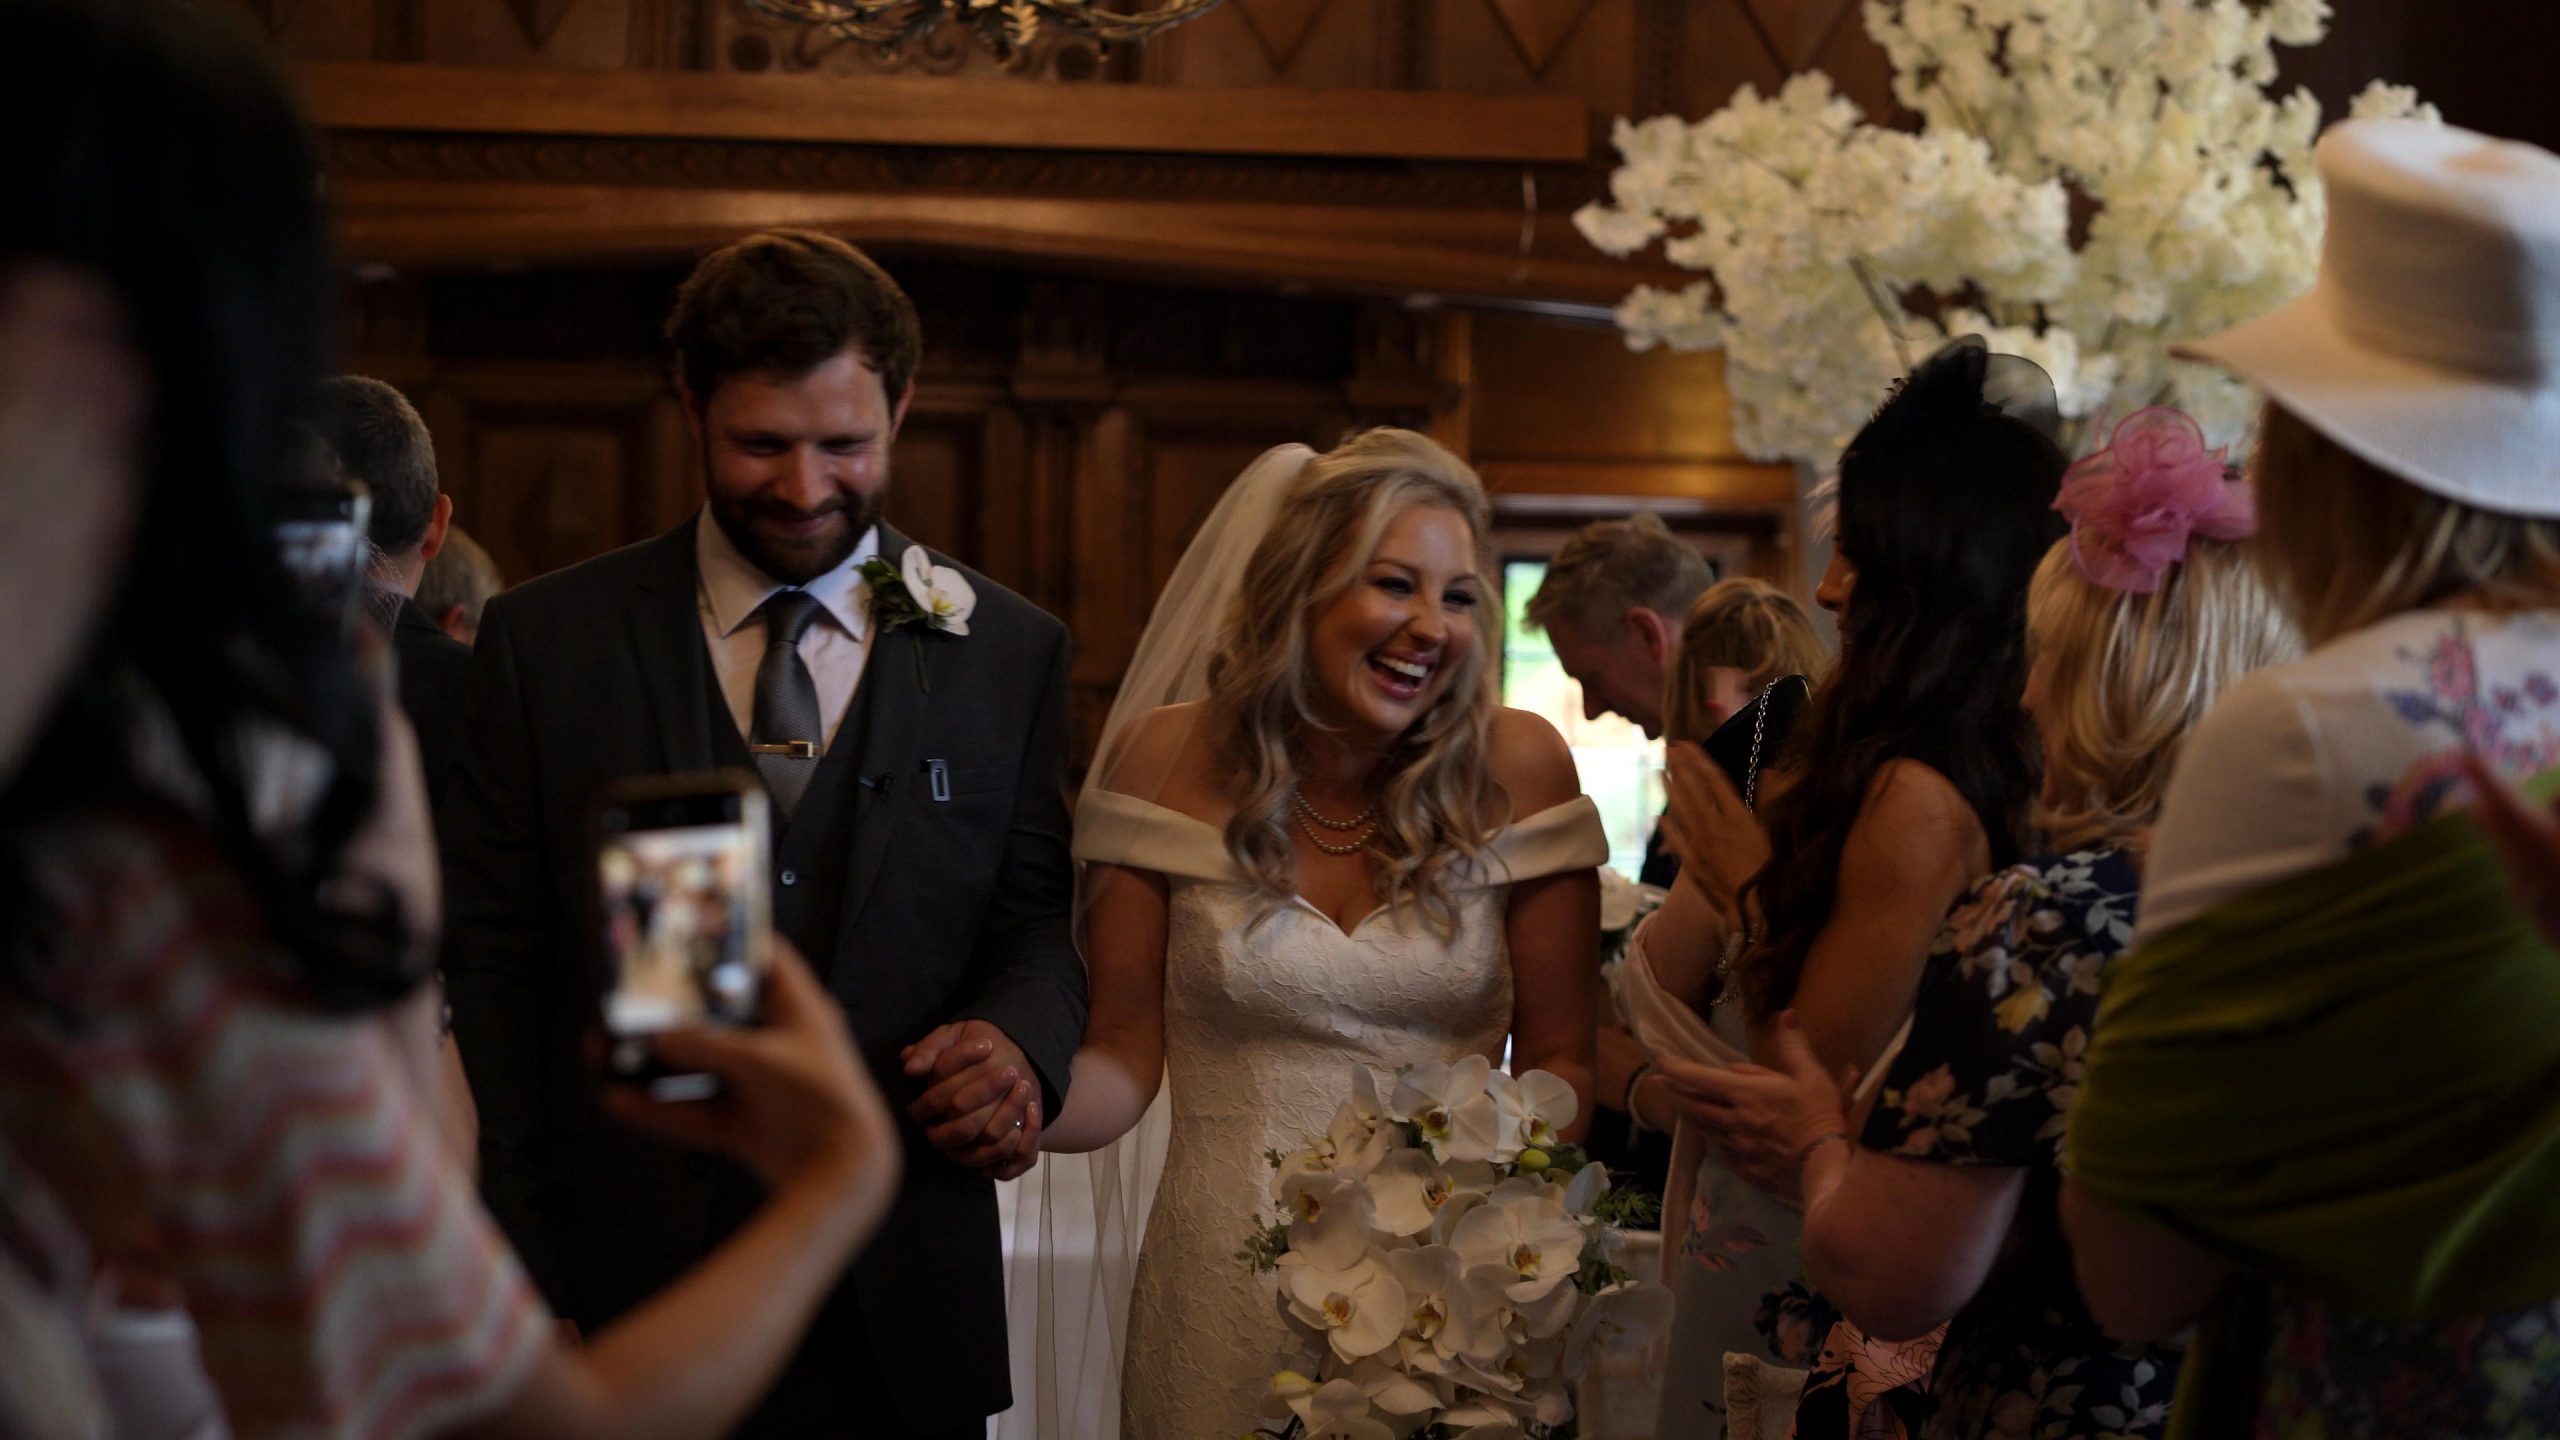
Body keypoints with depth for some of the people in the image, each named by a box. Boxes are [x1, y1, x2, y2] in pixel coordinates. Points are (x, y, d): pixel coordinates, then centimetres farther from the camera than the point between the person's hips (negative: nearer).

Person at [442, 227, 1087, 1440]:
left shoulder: (1008, 653, 4)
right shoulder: (541, 643, 1)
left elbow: (1036, 923, 7)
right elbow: (492, 976, 1)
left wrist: (1018, 1038, -17)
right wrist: (523, 1294, -4)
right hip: (623, 1301, -1)